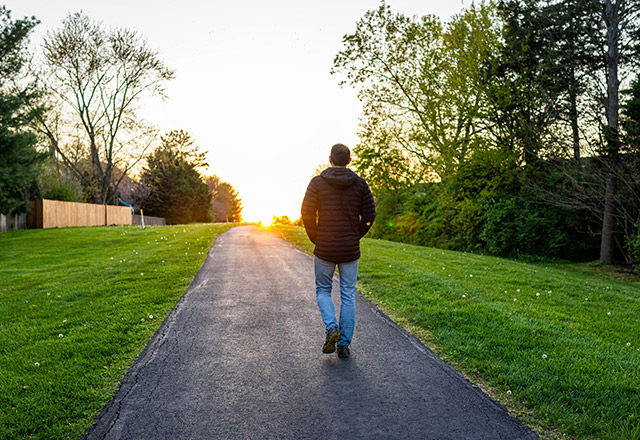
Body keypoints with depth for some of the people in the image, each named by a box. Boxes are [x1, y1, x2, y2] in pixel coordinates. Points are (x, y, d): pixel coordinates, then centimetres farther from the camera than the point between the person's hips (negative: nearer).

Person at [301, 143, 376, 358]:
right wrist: (355, 237, 10)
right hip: (350, 250, 1)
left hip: (324, 249, -1)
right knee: (348, 296, 10)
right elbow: (369, 215, -2)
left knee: (323, 290, 17)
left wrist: (316, 239, 5)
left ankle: (331, 327, -5)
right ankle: (344, 344, 12)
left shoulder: (317, 182, -4)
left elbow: (307, 213, -8)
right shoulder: (360, 184, 0)